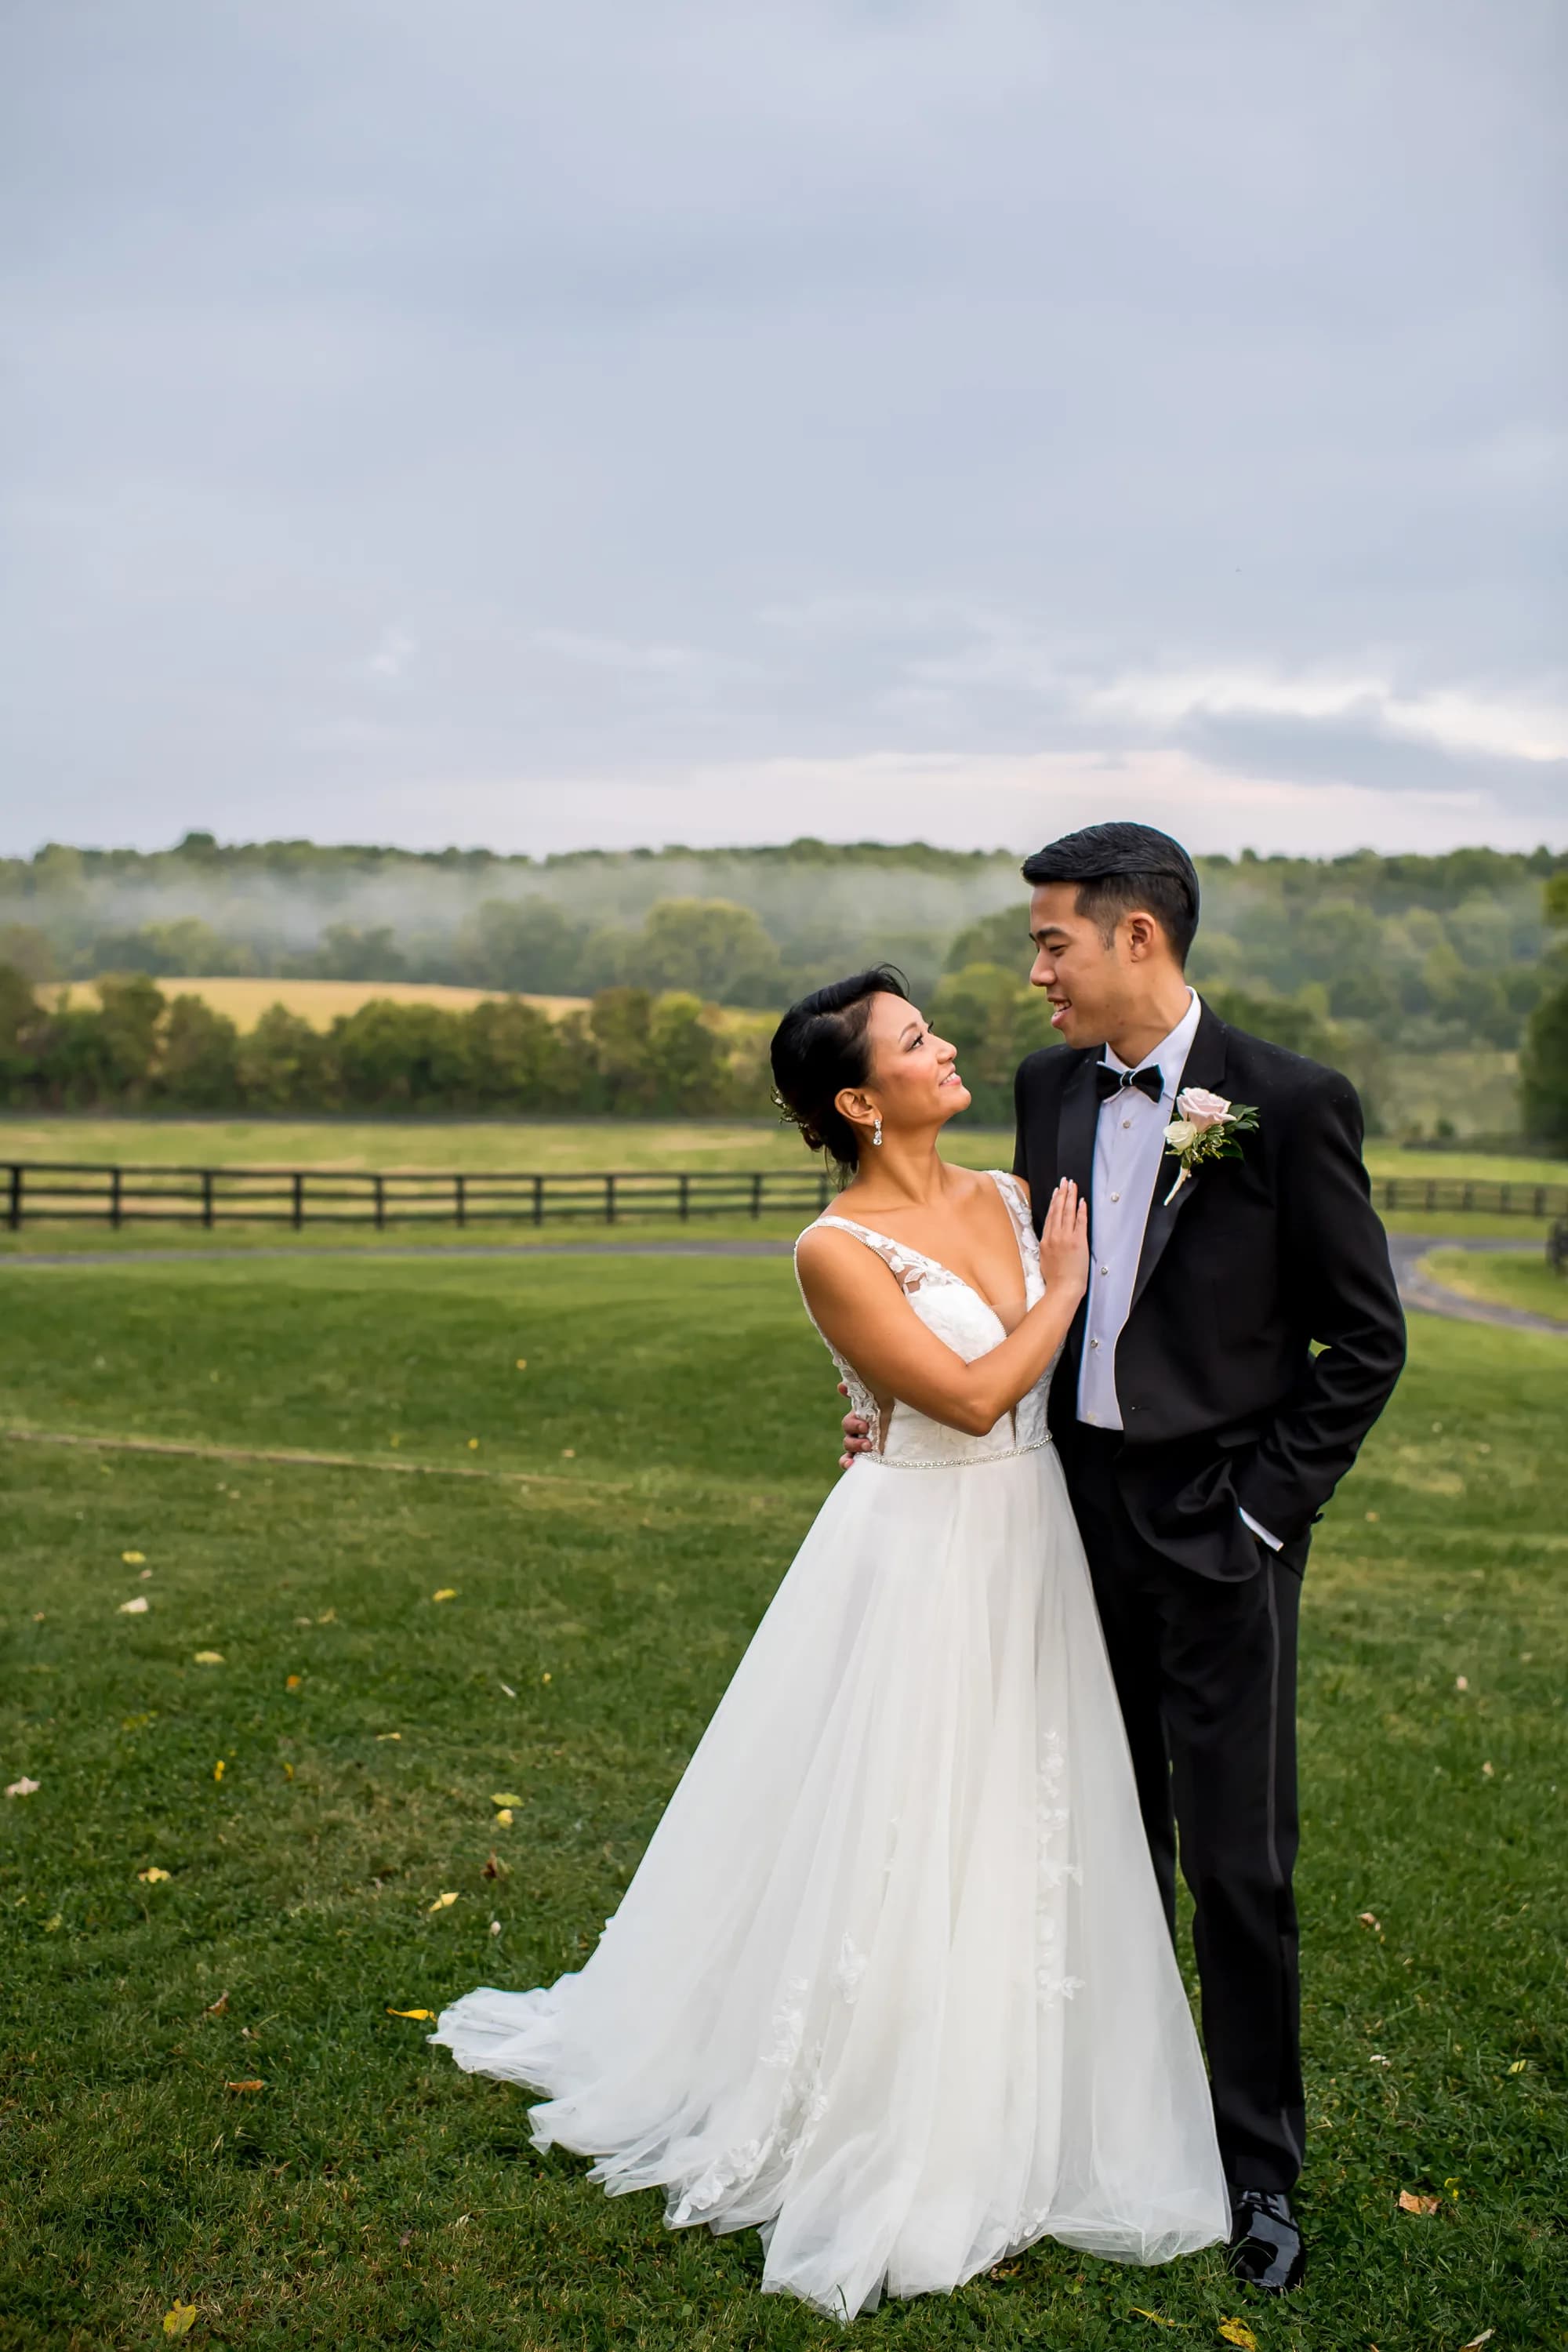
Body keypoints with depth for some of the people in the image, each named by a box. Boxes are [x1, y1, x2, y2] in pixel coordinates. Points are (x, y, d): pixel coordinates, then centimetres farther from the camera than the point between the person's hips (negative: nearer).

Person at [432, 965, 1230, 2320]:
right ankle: (877, 2121, 28)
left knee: (1018, 1831, 16)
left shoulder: (1012, 1200, 4)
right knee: (894, 1841, 5)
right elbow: (971, 1395, -19)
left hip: (1031, 1548, 7)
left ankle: (992, 2115, 36)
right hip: (922, 1561, -6)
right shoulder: (839, 1251, -15)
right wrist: (1061, 1288, -9)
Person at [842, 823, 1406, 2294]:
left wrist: (1265, 1504, -9)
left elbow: (1366, 1339, -7)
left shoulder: (1288, 1103, -12)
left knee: (1238, 1865, 5)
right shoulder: (1050, 1086, 4)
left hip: (1215, 1529, -5)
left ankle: (1256, 2170, 25)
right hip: (1079, 1511, 5)